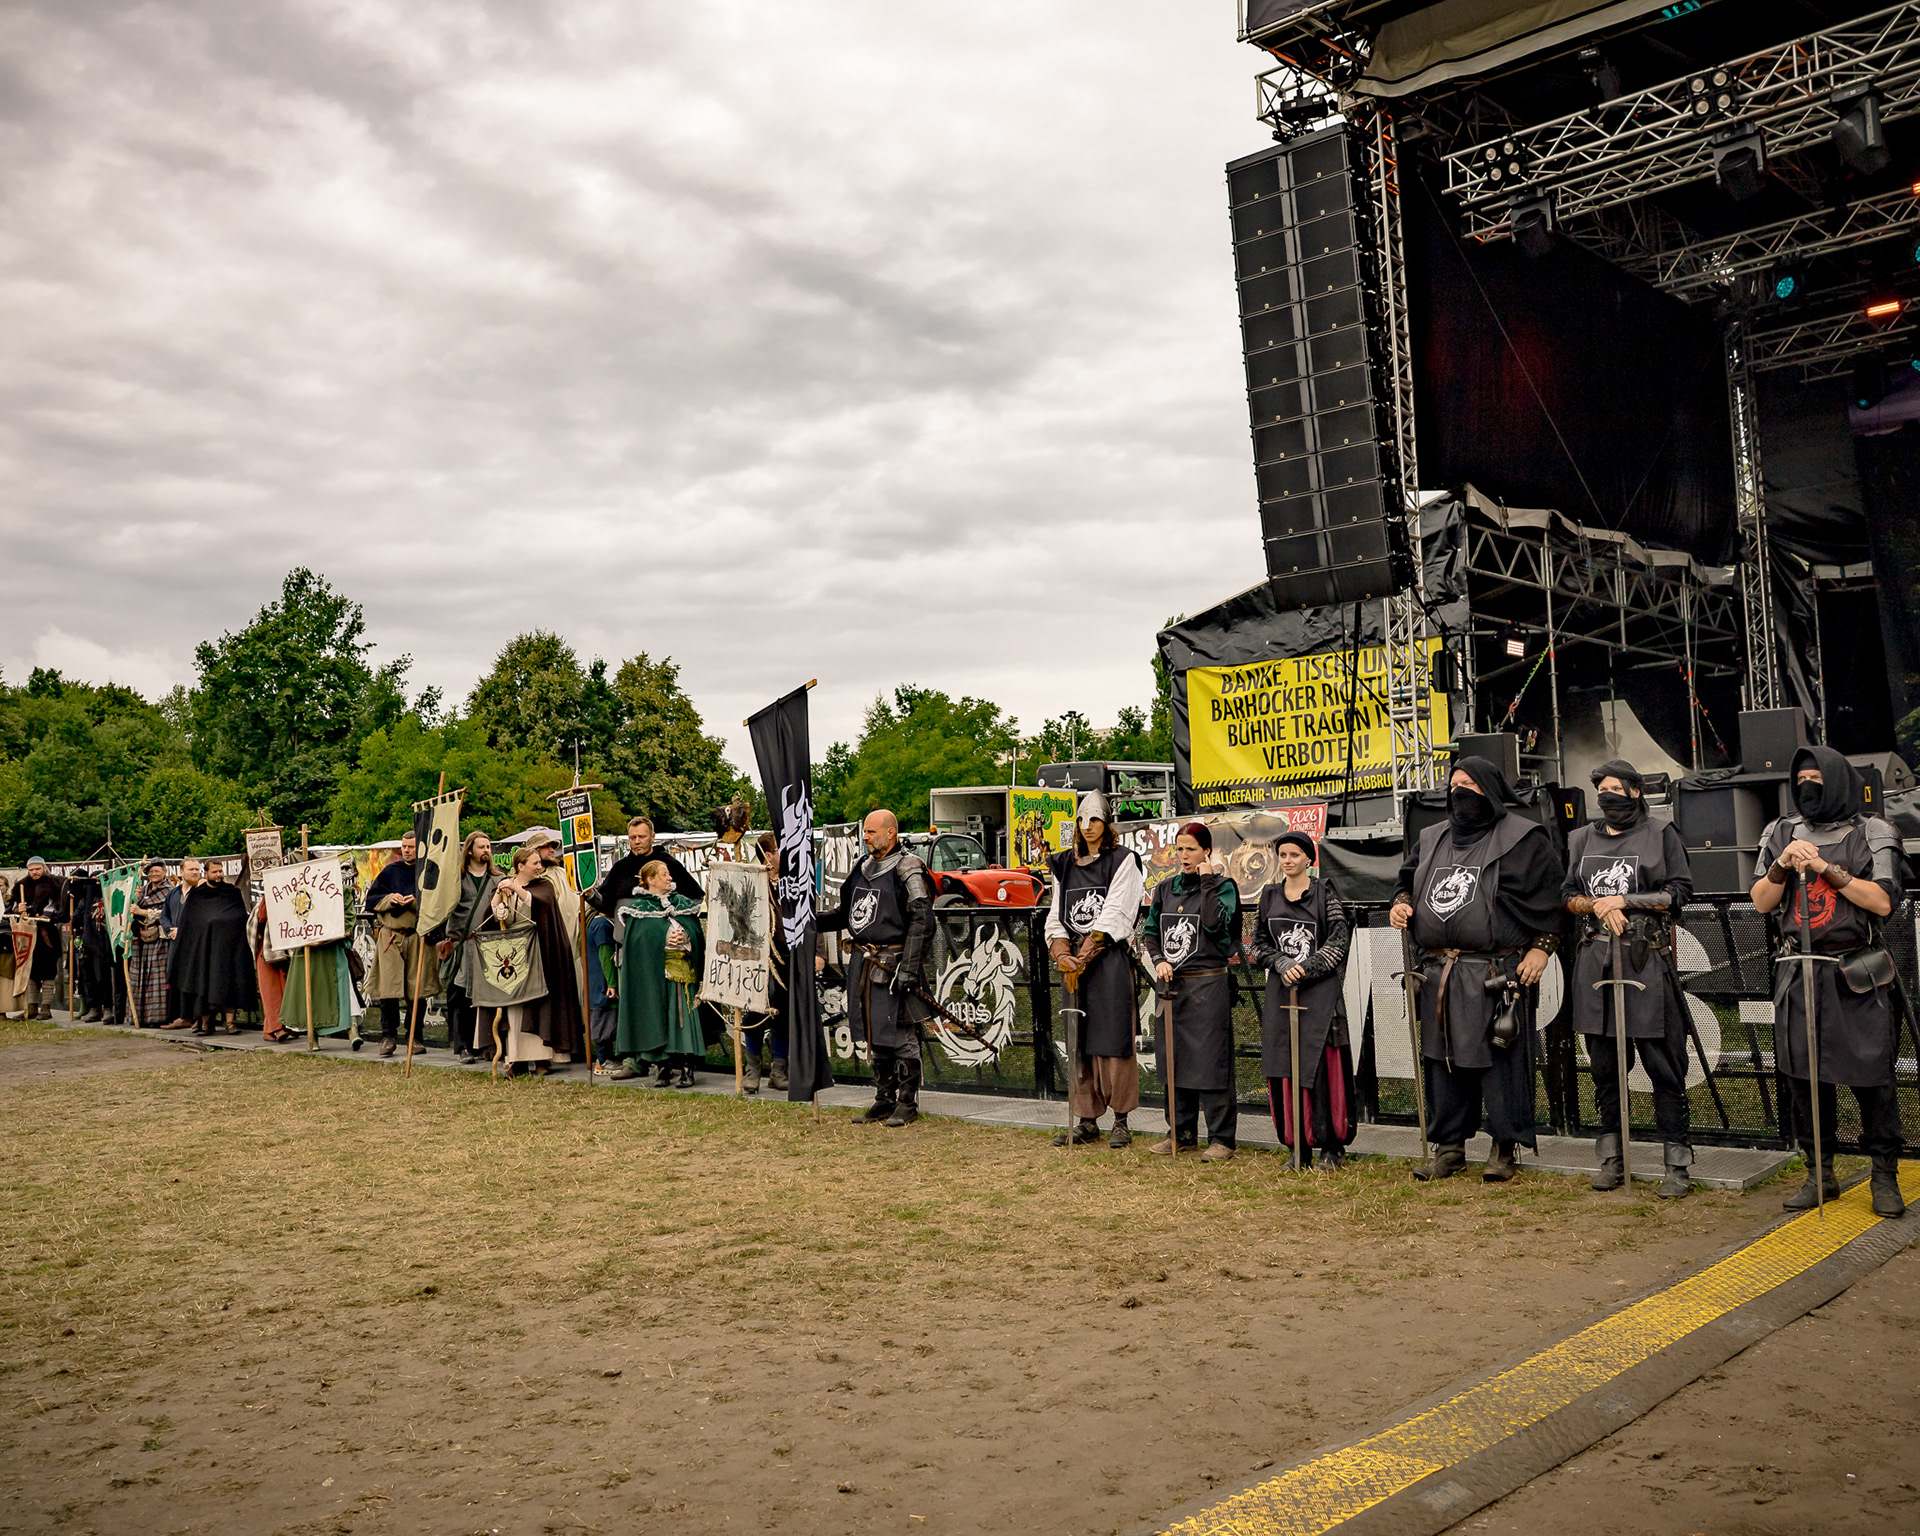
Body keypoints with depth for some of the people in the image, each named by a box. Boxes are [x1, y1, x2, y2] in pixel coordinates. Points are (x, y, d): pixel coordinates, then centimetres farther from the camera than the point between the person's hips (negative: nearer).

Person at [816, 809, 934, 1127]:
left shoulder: (907, 870, -9)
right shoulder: (863, 868, 15)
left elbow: (922, 922, -14)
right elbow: (846, 913, 24)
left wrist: (908, 968, -21)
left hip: (894, 964, -8)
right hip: (863, 964, 8)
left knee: (901, 1035, -3)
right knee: (874, 1035, 12)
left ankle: (907, 1103, 7)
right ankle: (884, 1098, 23)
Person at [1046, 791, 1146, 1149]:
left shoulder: (1122, 861, 0)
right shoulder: (1064, 864, 16)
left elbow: (1113, 916, -8)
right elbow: (1056, 916, 11)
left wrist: (1084, 956, -13)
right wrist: (1062, 955, -6)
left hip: (1110, 959, -5)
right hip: (1074, 962, 5)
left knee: (1114, 1040, -6)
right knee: (1078, 1042, 6)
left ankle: (1121, 1121, 2)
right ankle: (1086, 1120, 13)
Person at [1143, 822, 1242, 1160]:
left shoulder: (1222, 886, -2)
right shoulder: (1165, 889, 13)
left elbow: (1215, 922, -19)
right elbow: (1149, 931, 15)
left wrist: (1207, 881, -12)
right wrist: (1158, 960, -2)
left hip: (1207, 984, -5)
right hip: (1171, 983, 6)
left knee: (1210, 1061, -4)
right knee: (1174, 1060, 11)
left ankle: (1221, 1138, 4)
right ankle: (1181, 1132, 23)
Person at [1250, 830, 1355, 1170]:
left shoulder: (1325, 893, 0)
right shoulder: (1269, 897, 13)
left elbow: (1340, 940, -5)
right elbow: (1258, 942, 13)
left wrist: (1306, 968, -14)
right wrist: (1281, 963, -6)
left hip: (1320, 991, -4)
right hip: (1280, 990, 4)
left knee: (1322, 1065, -7)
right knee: (1283, 1068, 1)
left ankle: (1330, 1146, 3)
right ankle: (1298, 1145, 10)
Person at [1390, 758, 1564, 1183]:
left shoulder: (1521, 838, -1)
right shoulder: (1432, 839, 17)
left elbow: (1550, 896, -4)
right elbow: (1408, 877, 29)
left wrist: (1541, 947, -11)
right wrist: (1401, 902, 8)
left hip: (1496, 972, -6)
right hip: (1439, 974, 6)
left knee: (1501, 1059, -3)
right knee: (1441, 1058, 9)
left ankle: (1504, 1148, 9)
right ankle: (1449, 1146, 19)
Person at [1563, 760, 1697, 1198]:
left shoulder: (1661, 835, 5)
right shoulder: (1582, 839, 16)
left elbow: (1679, 893, -2)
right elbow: (1567, 895, 14)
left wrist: (1622, 900, -9)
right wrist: (1599, 907, -5)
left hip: (1646, 960, -4)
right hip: (1595, 961, 4)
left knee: (1663, 1062, -5)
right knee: (1604, 1063, 8)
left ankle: (1678, 1163, 1)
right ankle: (1611, 1158, 16)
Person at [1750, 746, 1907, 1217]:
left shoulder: (1872, 835, 2)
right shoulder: (1781, 834, 12)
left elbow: (1883, 901, -9)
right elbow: (1761, 902, 7)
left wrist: (1826, 868, -14)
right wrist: (1783, 864, -9)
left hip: (1857, 976, -3)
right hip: (1799, 976, 3)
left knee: (1871, 1076, -3)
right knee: (1804, 1075, 6)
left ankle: (1885, 1177, 10)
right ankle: (1819, 1174, 18)